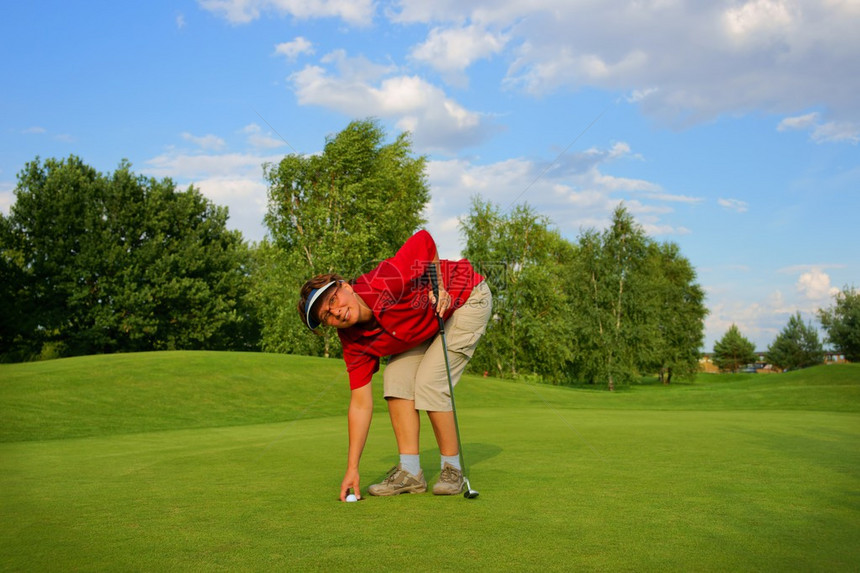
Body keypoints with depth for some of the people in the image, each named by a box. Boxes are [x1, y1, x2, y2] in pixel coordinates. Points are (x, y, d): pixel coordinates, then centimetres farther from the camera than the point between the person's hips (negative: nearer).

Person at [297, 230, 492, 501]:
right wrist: (352, 469, -14)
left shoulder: (383, 284, -35)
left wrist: (440, 286, -25)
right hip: (429, 323, 6)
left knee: (429, 383, -16)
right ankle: (410, 471, -1)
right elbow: (360, 404, -13)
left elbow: (424, 240, -21)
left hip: (468, 298, -6)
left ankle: (452, 470, 0)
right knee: (396, 377, -8)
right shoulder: (354, 342, -14)